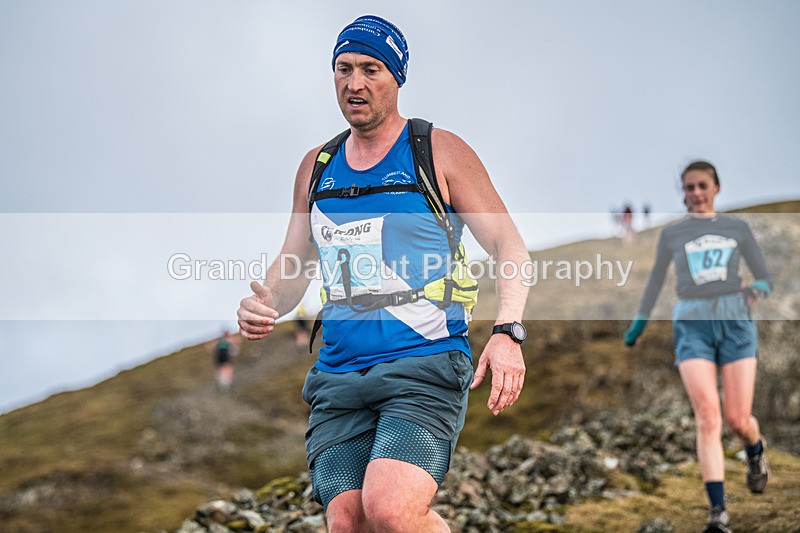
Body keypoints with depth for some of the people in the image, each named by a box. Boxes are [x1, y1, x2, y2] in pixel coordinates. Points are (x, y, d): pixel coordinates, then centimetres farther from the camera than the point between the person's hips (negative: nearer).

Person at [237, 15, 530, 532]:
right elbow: (293, 263, 24)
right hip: (338, 378, 5)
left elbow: (509, 246, 1)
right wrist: (264, 304, 1)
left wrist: (508, 333, -14)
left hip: (426, 367, -5)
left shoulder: (439, 152, 4)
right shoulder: (317, 165, 17)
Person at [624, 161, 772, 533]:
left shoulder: (737, 228, 11)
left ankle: (755, 452, 35)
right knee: (708, 416, -16)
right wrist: (638, 325, 26)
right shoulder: (671, 234, 12)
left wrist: (758, 289, -9)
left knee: (738, 419, -3)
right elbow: (655, 281, 23)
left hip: (735, 323, 1)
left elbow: (765, 279, 13)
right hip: (692, 326, 0)